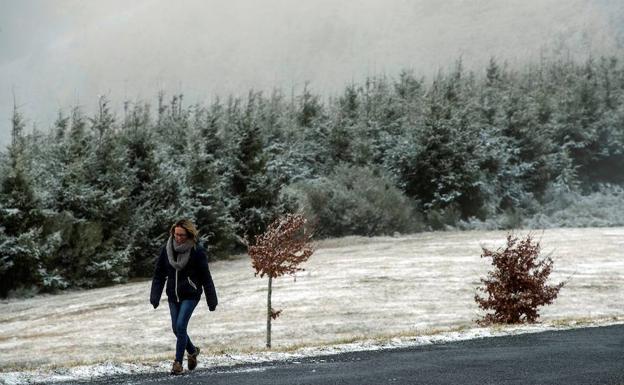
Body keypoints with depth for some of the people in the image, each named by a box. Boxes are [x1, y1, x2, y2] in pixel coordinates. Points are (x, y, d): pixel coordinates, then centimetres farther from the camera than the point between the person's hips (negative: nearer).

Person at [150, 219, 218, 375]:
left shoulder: (197, 251, -12)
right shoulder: (166, 249, -2)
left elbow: (205, 277, -8)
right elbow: (159, 274, 3)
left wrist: (211, 300, -5)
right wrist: (155, 297, -5)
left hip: (190, 296, -5)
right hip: (173, 296, 5)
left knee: (181, 326, -14)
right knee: (176, 329, 11)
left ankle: (178, 362, -2)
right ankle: (192, 351, 37)